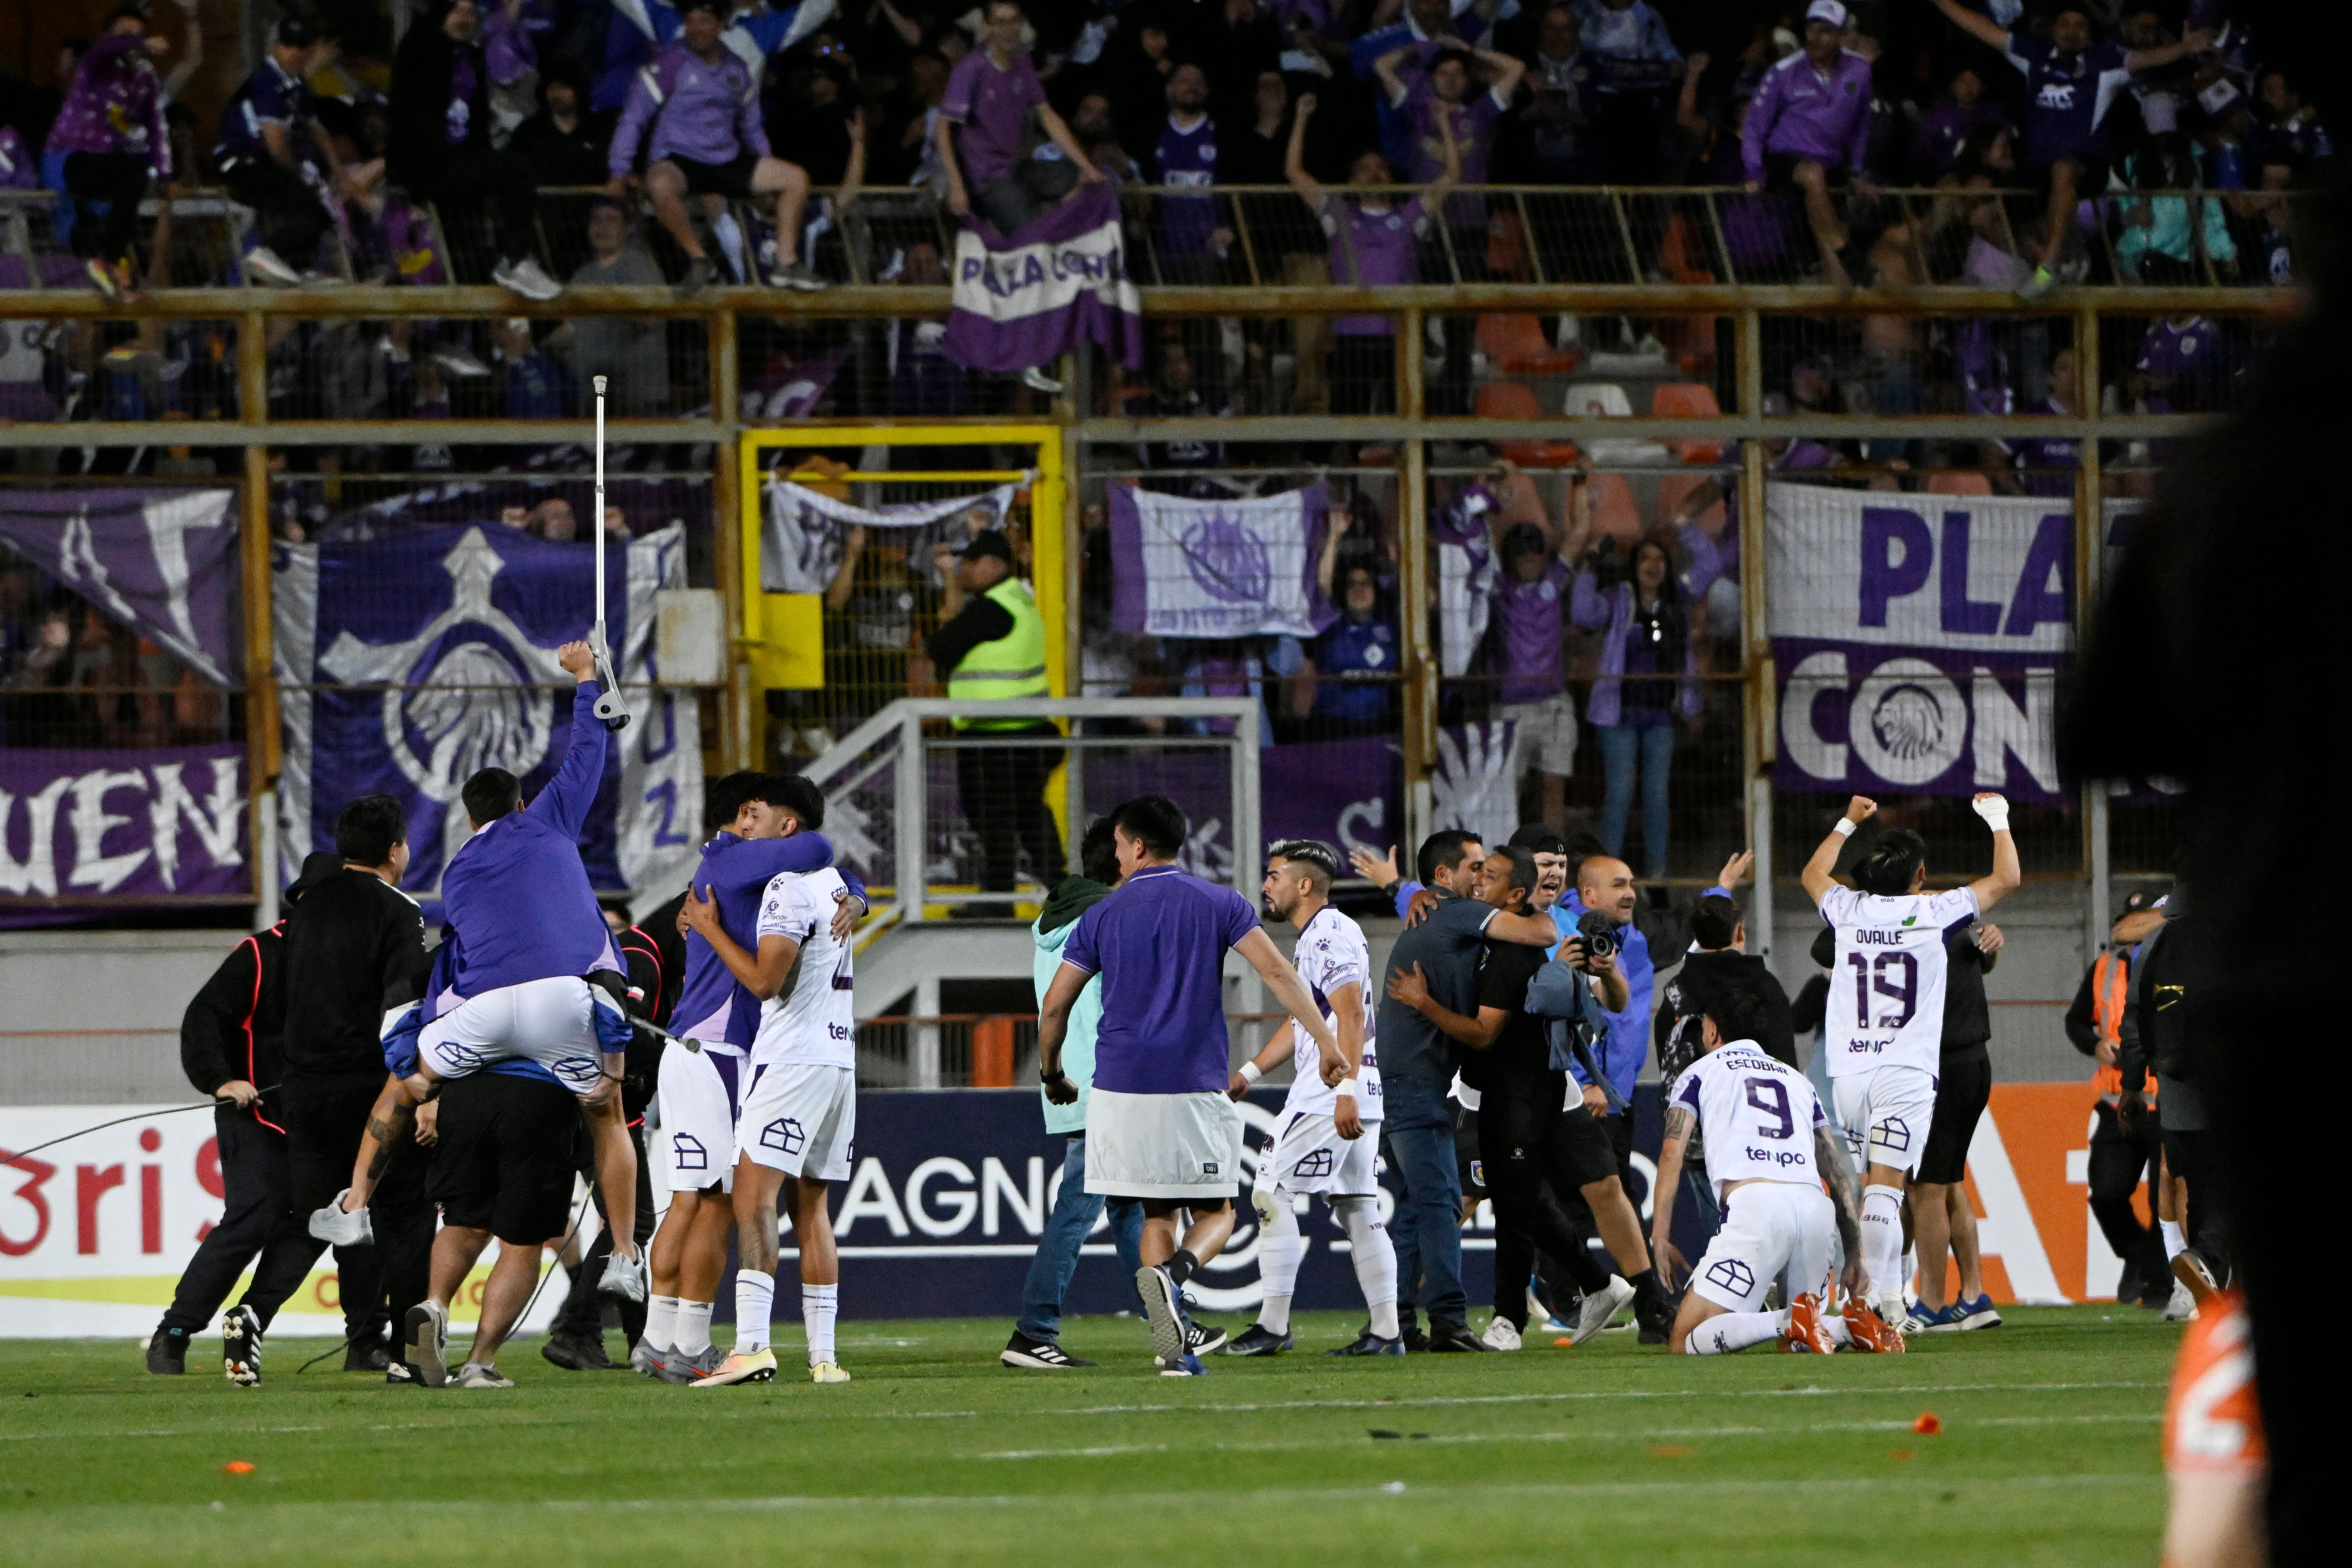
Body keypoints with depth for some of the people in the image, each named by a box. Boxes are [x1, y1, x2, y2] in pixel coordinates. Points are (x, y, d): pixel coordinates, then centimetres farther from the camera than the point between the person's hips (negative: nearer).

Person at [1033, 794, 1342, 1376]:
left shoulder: (1102, 917, 7)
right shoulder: (1218, 904, 3)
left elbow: (1053, 1007, 8)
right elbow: (1277, 972, -8)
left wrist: (1052, 1075, 24)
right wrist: (1327, 1042, -8)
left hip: (1122, 1088, 2)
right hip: (1196, 1088, -2)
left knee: (1156, 1214, 11)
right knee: (1216, 1213, 9)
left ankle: (1173, 1349, -2)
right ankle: (1172, 1274, -24)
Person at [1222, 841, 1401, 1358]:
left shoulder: (1330, 936, -13)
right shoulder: (1314, 938, 20)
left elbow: (1351, 1017, -22)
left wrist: (1345, 1092, -28)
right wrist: (1249, 1073, 27)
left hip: (1330, 1095, -10)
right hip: (1352, 1097, 10)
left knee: (1272, 1192, -7)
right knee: (1357, 1208, 8)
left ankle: (1274, 1325, -7)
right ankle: (1386, 1330, 6)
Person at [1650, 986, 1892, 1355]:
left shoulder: (1701, 1072, 19)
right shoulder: (1797, 1079, 31)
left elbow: (1673, 1151, 4)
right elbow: (1837, 1172, 26)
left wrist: (1660, 1239, -1)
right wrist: (1854, 1257, 26)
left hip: (1754, 1204, -5)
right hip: (1817, 1208, 5)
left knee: (1686, 1345, -4)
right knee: (1797, 1344, 20)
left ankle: (1792, 1323, -26)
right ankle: (1854, 1325, -12)